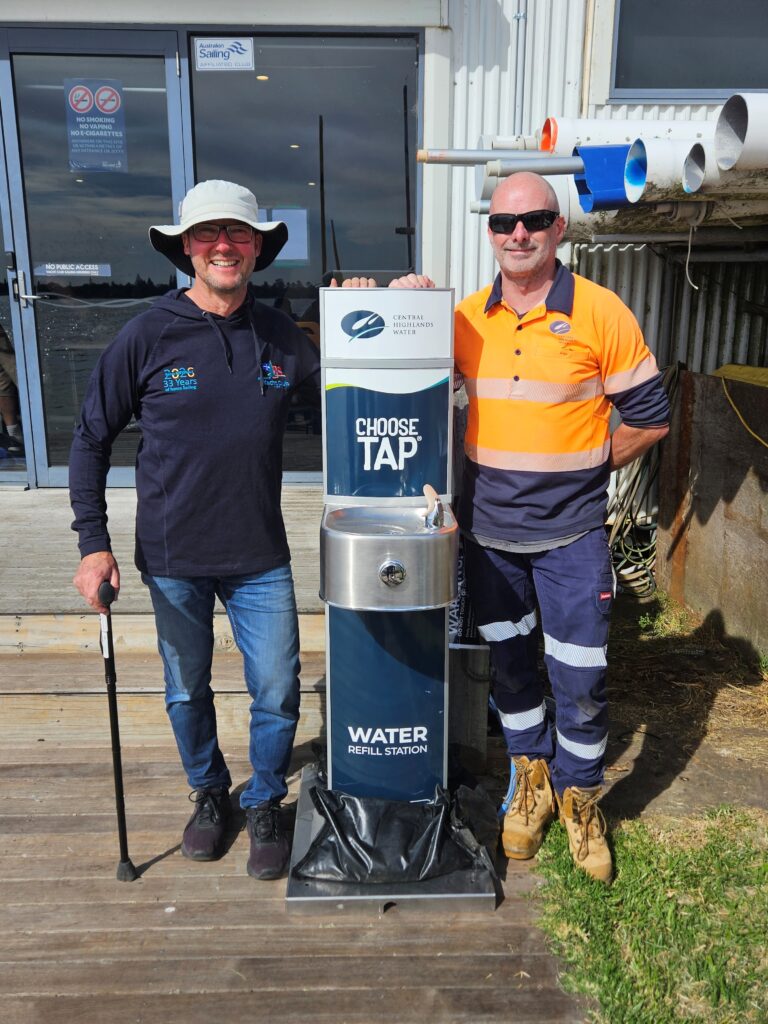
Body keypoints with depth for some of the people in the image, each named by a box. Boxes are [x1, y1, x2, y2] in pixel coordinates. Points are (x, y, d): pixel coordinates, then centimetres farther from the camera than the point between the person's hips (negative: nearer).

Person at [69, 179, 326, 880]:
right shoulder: (149, 336, -8)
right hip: (173, 557, -1)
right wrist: (94, 543, -7)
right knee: (187, 691, 16)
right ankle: (209, 794, 44)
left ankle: (264, 805, 32)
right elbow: (91, 440, -2)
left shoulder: (282, 339, -1)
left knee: (277, 692, 5)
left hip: (260, 556, 1)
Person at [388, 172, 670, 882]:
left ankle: (579, 799, 29)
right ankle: (531, 781, 38)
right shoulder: (466, 317, 2)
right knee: (510, 665, 16)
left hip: (571, 534, -3)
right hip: (488, 530, 4)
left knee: (579, 680, 4)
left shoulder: (601, 312, -8)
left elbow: (650, 418, -3)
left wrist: (582, 470, 0)